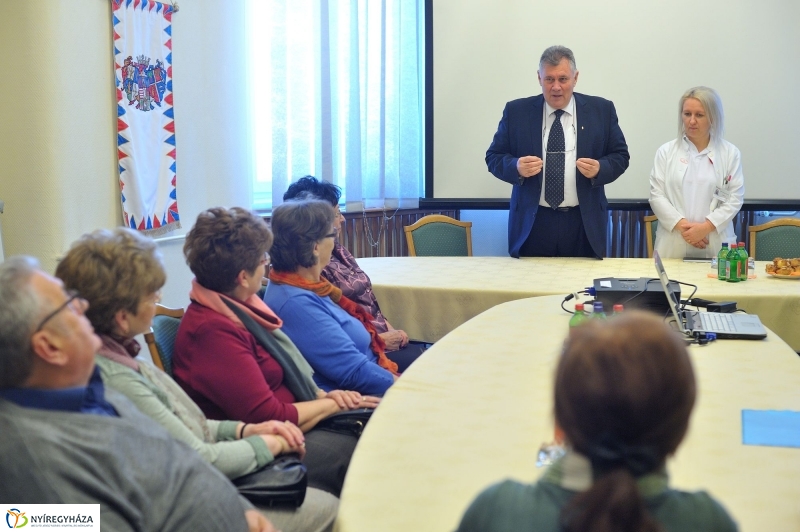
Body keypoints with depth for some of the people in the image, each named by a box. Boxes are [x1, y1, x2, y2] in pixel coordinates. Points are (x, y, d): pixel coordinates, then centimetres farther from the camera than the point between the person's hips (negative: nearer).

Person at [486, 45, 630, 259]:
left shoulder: (602, 110, 4)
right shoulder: (516, 111, 3)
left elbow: (620, 155, 7)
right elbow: (494, 157, 4)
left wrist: (600, 168, -14)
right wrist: (517, 167, -16)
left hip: (584, 223, 1)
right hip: (532, 223, 0)